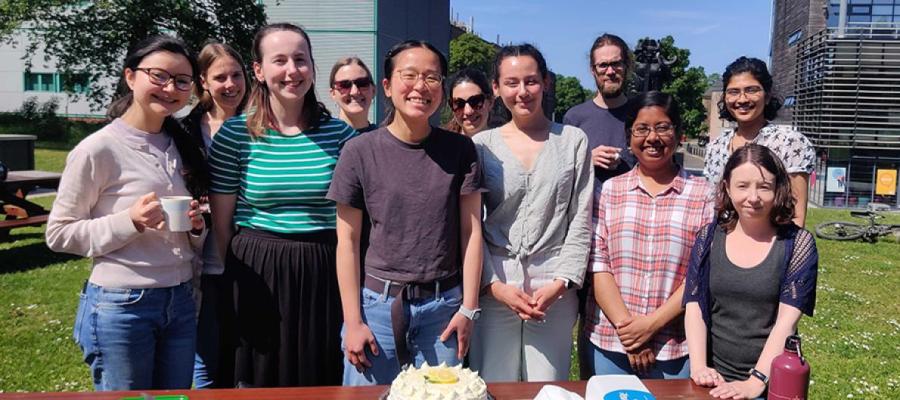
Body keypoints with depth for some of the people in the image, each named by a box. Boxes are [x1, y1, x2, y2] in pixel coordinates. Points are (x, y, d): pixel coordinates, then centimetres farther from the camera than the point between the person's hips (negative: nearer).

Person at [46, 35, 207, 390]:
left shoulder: (180, 146, 8)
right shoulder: (98, 149, -10)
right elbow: (59, 234, -8)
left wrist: (197, 227, -5)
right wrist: (130, 221, -20)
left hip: (181, 303, 6)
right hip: (121, 307, -5)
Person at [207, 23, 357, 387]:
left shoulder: (340, 133, 0)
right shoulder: (235, 135, -3)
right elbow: (221, 220, 2)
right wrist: (232, 278, 3)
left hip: (324, 274, 1)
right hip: (256, 276, -1)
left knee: (322, 381, 14)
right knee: (258, 381, 13)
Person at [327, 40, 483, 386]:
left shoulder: (460, 150, 0)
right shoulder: (360, 152, -5)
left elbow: (471, 231, 1)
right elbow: (347, 240, -2)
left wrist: (468, 308, -1)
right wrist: (353, 321, -4)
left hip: (443, 306, 1)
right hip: (378, 302, -1)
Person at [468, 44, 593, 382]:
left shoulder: (573, 141, 5)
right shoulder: (482, 145, 5)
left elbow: (581, 221, 2)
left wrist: (560, 282, -7)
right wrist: (494, 285, -7)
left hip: (554, 290, 0)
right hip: (494, 287, 0)